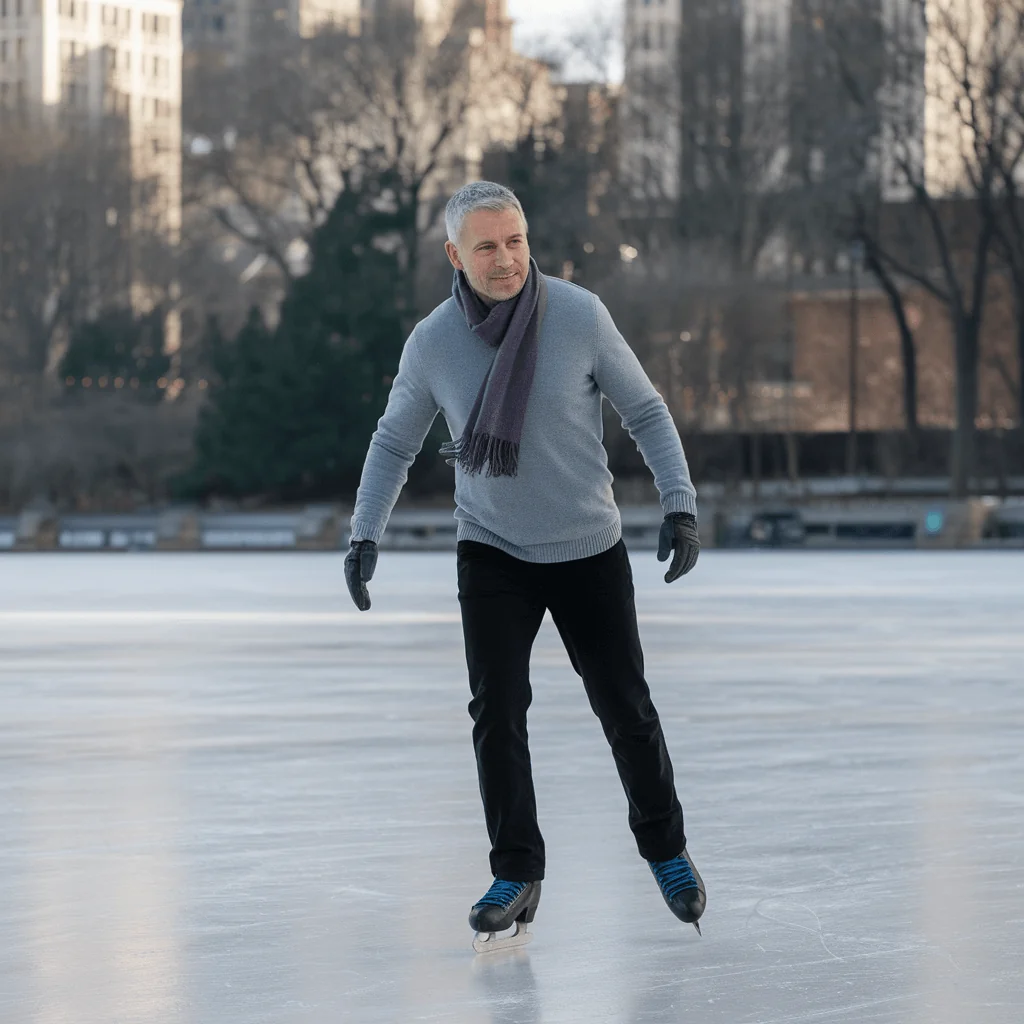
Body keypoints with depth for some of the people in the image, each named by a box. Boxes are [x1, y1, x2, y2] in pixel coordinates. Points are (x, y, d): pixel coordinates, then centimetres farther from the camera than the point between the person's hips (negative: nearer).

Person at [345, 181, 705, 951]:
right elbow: (395, 442, 5)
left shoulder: (579, 315, -16)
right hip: (493, 554, 1)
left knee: (626, 708, 7)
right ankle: (517, 875, 3)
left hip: (590, 551, -1)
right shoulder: (433, 342, -11)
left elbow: (645, 411, -6)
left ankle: (666, 848, 29)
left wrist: (680, 504, -14)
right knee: (497, 711, -9)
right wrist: (365, 534, -4)